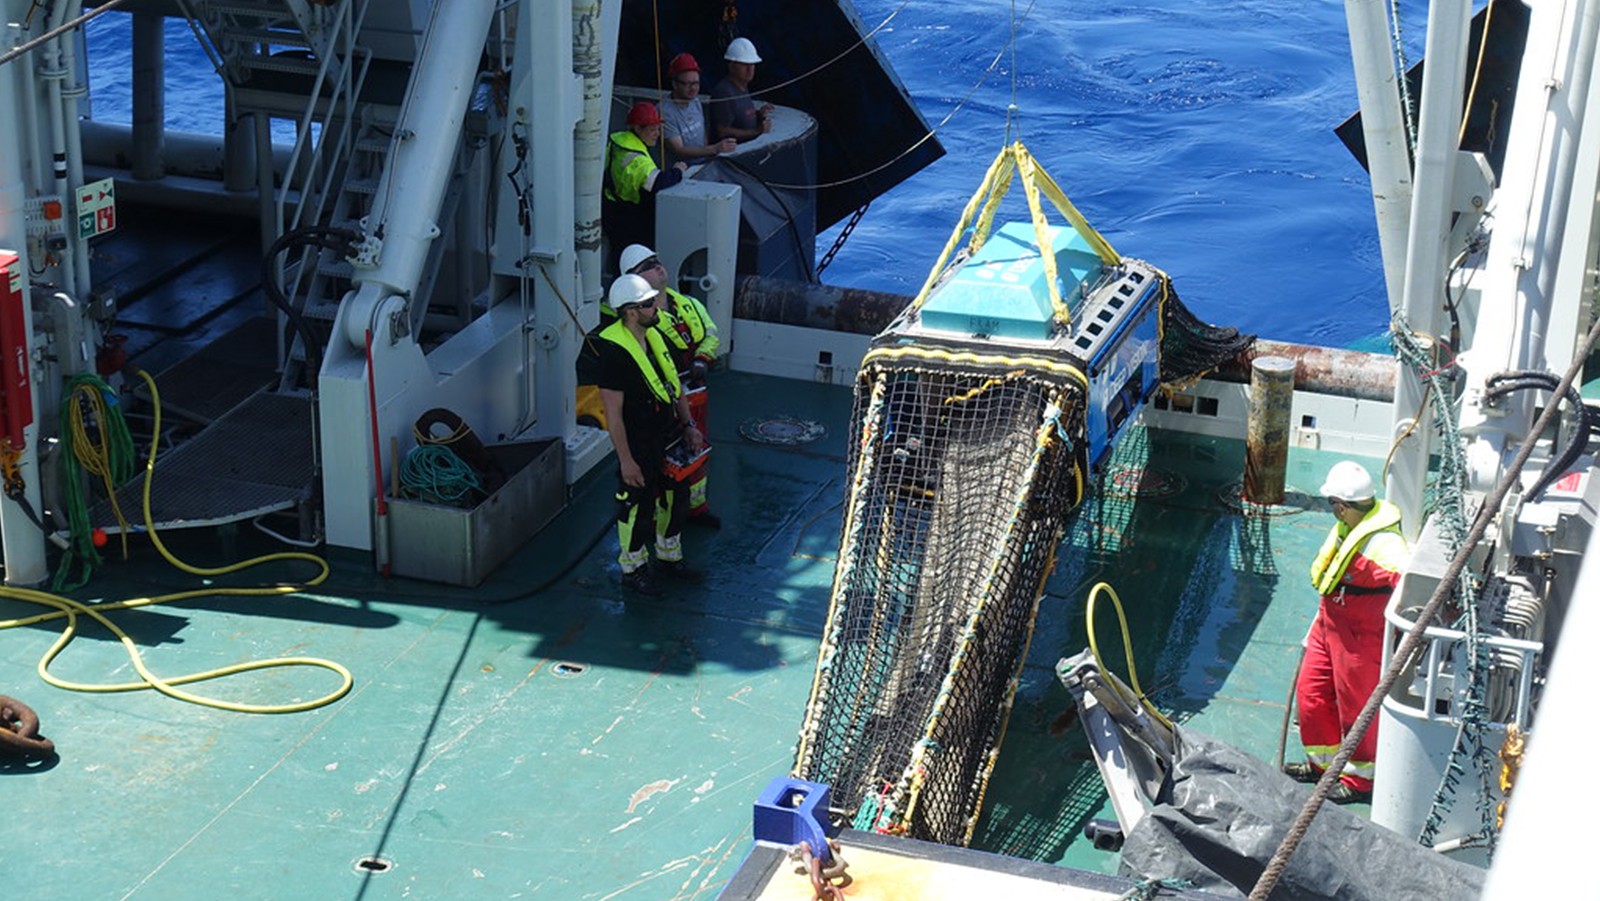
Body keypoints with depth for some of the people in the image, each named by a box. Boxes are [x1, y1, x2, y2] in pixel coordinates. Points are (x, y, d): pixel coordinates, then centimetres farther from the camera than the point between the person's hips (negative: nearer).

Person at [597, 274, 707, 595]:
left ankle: (670, 556, 41)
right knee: (637, 508, 6)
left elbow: (675, 386, 15)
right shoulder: (614, 352, -25)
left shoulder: (655, 337, 3)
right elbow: (613, 413, -23)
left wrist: (687, 426, 12)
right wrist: (626, 460, -22)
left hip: (668, 438, 8)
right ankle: (633, 569, 25)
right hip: (639, 445, -8)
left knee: (672, 498, 21)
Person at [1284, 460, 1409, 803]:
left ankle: (1359, 779, 20)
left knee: (1355, 705, 3)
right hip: (1329, 624, 10)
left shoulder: (1384, 541, -25)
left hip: (1361, 634, -10)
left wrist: (1364, 568, -45)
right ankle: (1324, 762, 35)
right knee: (1310, 692, 17)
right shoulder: (1344, 529, 6)